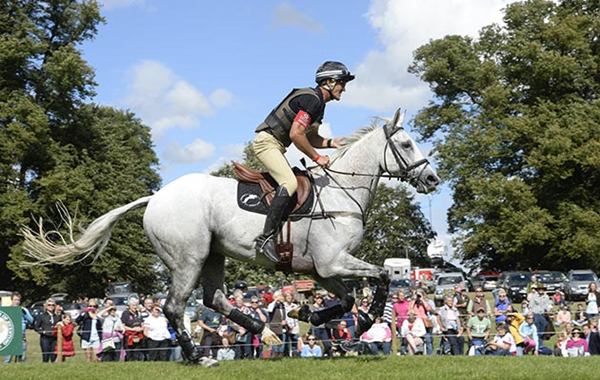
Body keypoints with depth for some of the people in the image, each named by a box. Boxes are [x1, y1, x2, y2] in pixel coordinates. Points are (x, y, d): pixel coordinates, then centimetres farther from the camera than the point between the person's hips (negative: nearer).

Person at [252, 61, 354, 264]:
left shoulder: (319, 102, 16)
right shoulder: (311, 99, -17)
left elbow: (311, 138, 22)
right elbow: (296, 134, -24)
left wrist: (331, 143, 5)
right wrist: (317, 157, -16)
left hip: (276, 147, 11)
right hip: (267, 142, -11)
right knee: (289, 183, -26)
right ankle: (266, 237, -32)